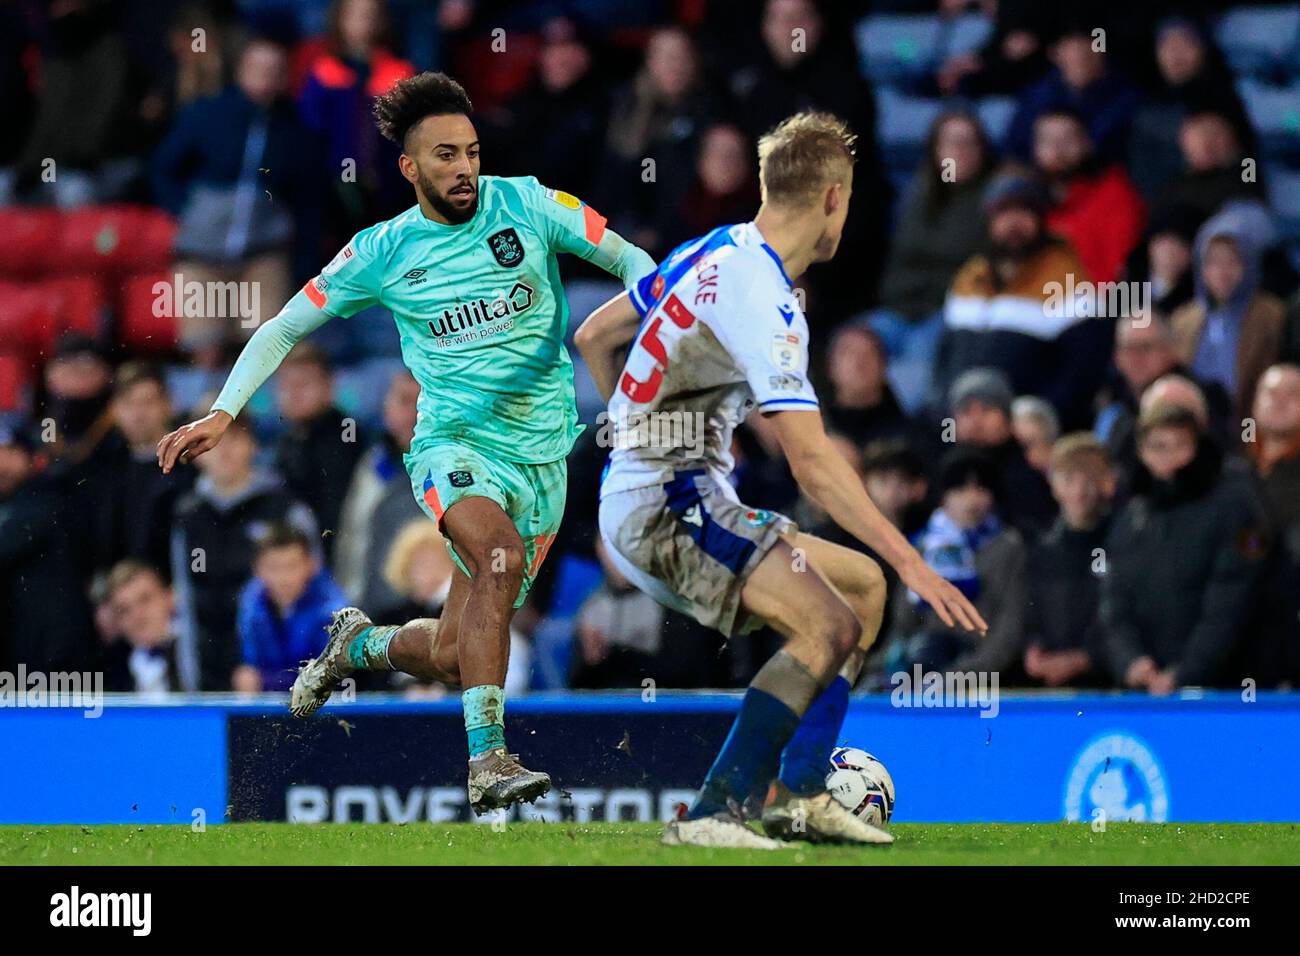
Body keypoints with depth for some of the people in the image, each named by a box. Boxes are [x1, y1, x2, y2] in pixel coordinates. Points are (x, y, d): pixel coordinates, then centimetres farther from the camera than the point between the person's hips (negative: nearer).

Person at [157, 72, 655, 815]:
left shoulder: (524, 205, -1)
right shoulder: (382, 253, -1)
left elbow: (631, 260, 2)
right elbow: (284, 328, 7)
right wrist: (223, 413, -4)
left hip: (544, 457, 2)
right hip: (456, 443, -2)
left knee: (453, 657, 4)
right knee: (500, 558, -36)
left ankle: (359, 644, 39)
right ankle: (487, 760, -35)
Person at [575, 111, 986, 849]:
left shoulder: (713, 253, 9)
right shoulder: (764, 300, -20)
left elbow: (594, 335, 20)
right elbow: (813, 464, -27)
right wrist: (913, 564, -28)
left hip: (633, 502, 10)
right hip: (667, 507, -10)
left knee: (864, 585, 14)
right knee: (829, 625, -24)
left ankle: (800, 796, 8)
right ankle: (715, 812, -24)